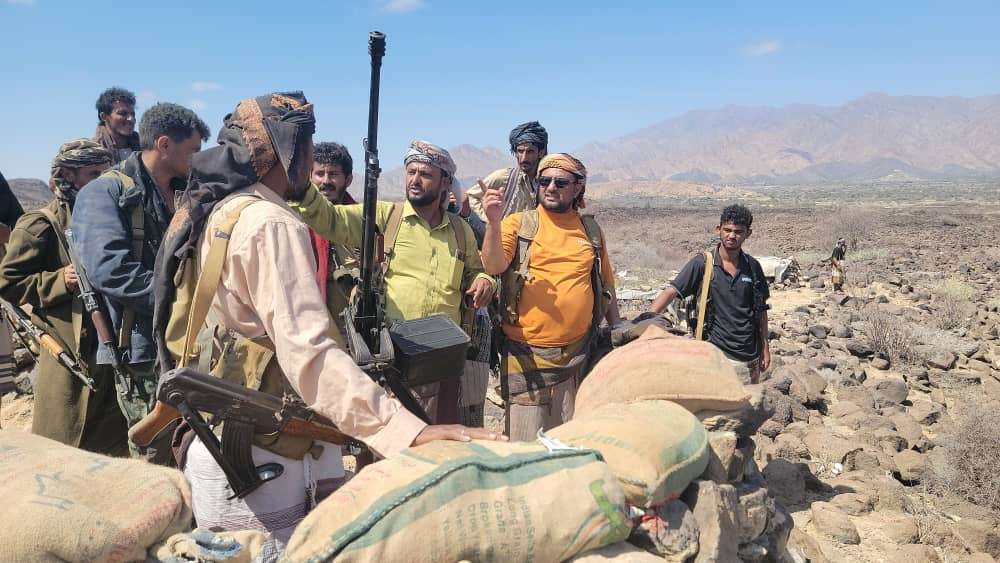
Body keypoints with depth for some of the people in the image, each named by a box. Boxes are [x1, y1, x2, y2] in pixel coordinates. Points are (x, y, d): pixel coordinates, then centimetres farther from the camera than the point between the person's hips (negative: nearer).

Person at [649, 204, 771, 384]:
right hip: (716, 354, -4)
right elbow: (670, 292, -15)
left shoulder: (752, 266, 4)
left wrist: (765, 347, 12)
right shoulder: (702, 263, -8)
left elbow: (761, 309, 12)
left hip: (749, 357, 4)